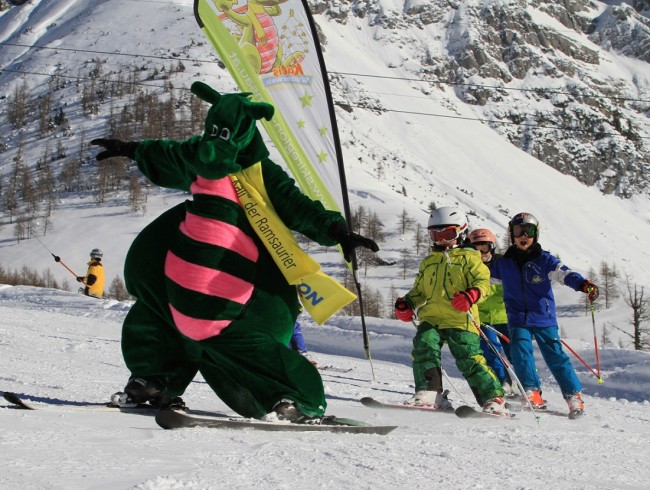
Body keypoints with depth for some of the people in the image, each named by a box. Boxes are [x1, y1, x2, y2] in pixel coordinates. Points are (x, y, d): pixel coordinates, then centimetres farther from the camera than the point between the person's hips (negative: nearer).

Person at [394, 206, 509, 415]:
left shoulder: (469, 257, 7)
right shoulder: (428, 263, 25)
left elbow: (483, 282, -3)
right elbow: (419, 290, 32)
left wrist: (472, 294, -24)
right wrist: (407, 302, 12)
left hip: (460, 319, -5)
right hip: (431, 318, 5)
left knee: (470, 359, -11)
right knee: (423, 347, -20)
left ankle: (494, 399, -2)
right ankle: (429, 392, -18)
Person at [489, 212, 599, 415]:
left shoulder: (544, 260, -1)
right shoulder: (503, 263, 8)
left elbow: (564, 273, -14)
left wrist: (583, 284, -32)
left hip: (544, 317, -2)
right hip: (518, 319, 2)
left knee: (555, 356, -2)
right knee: (520, 350, -19)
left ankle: (574, 395, 9)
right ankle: (532, 392, -14)